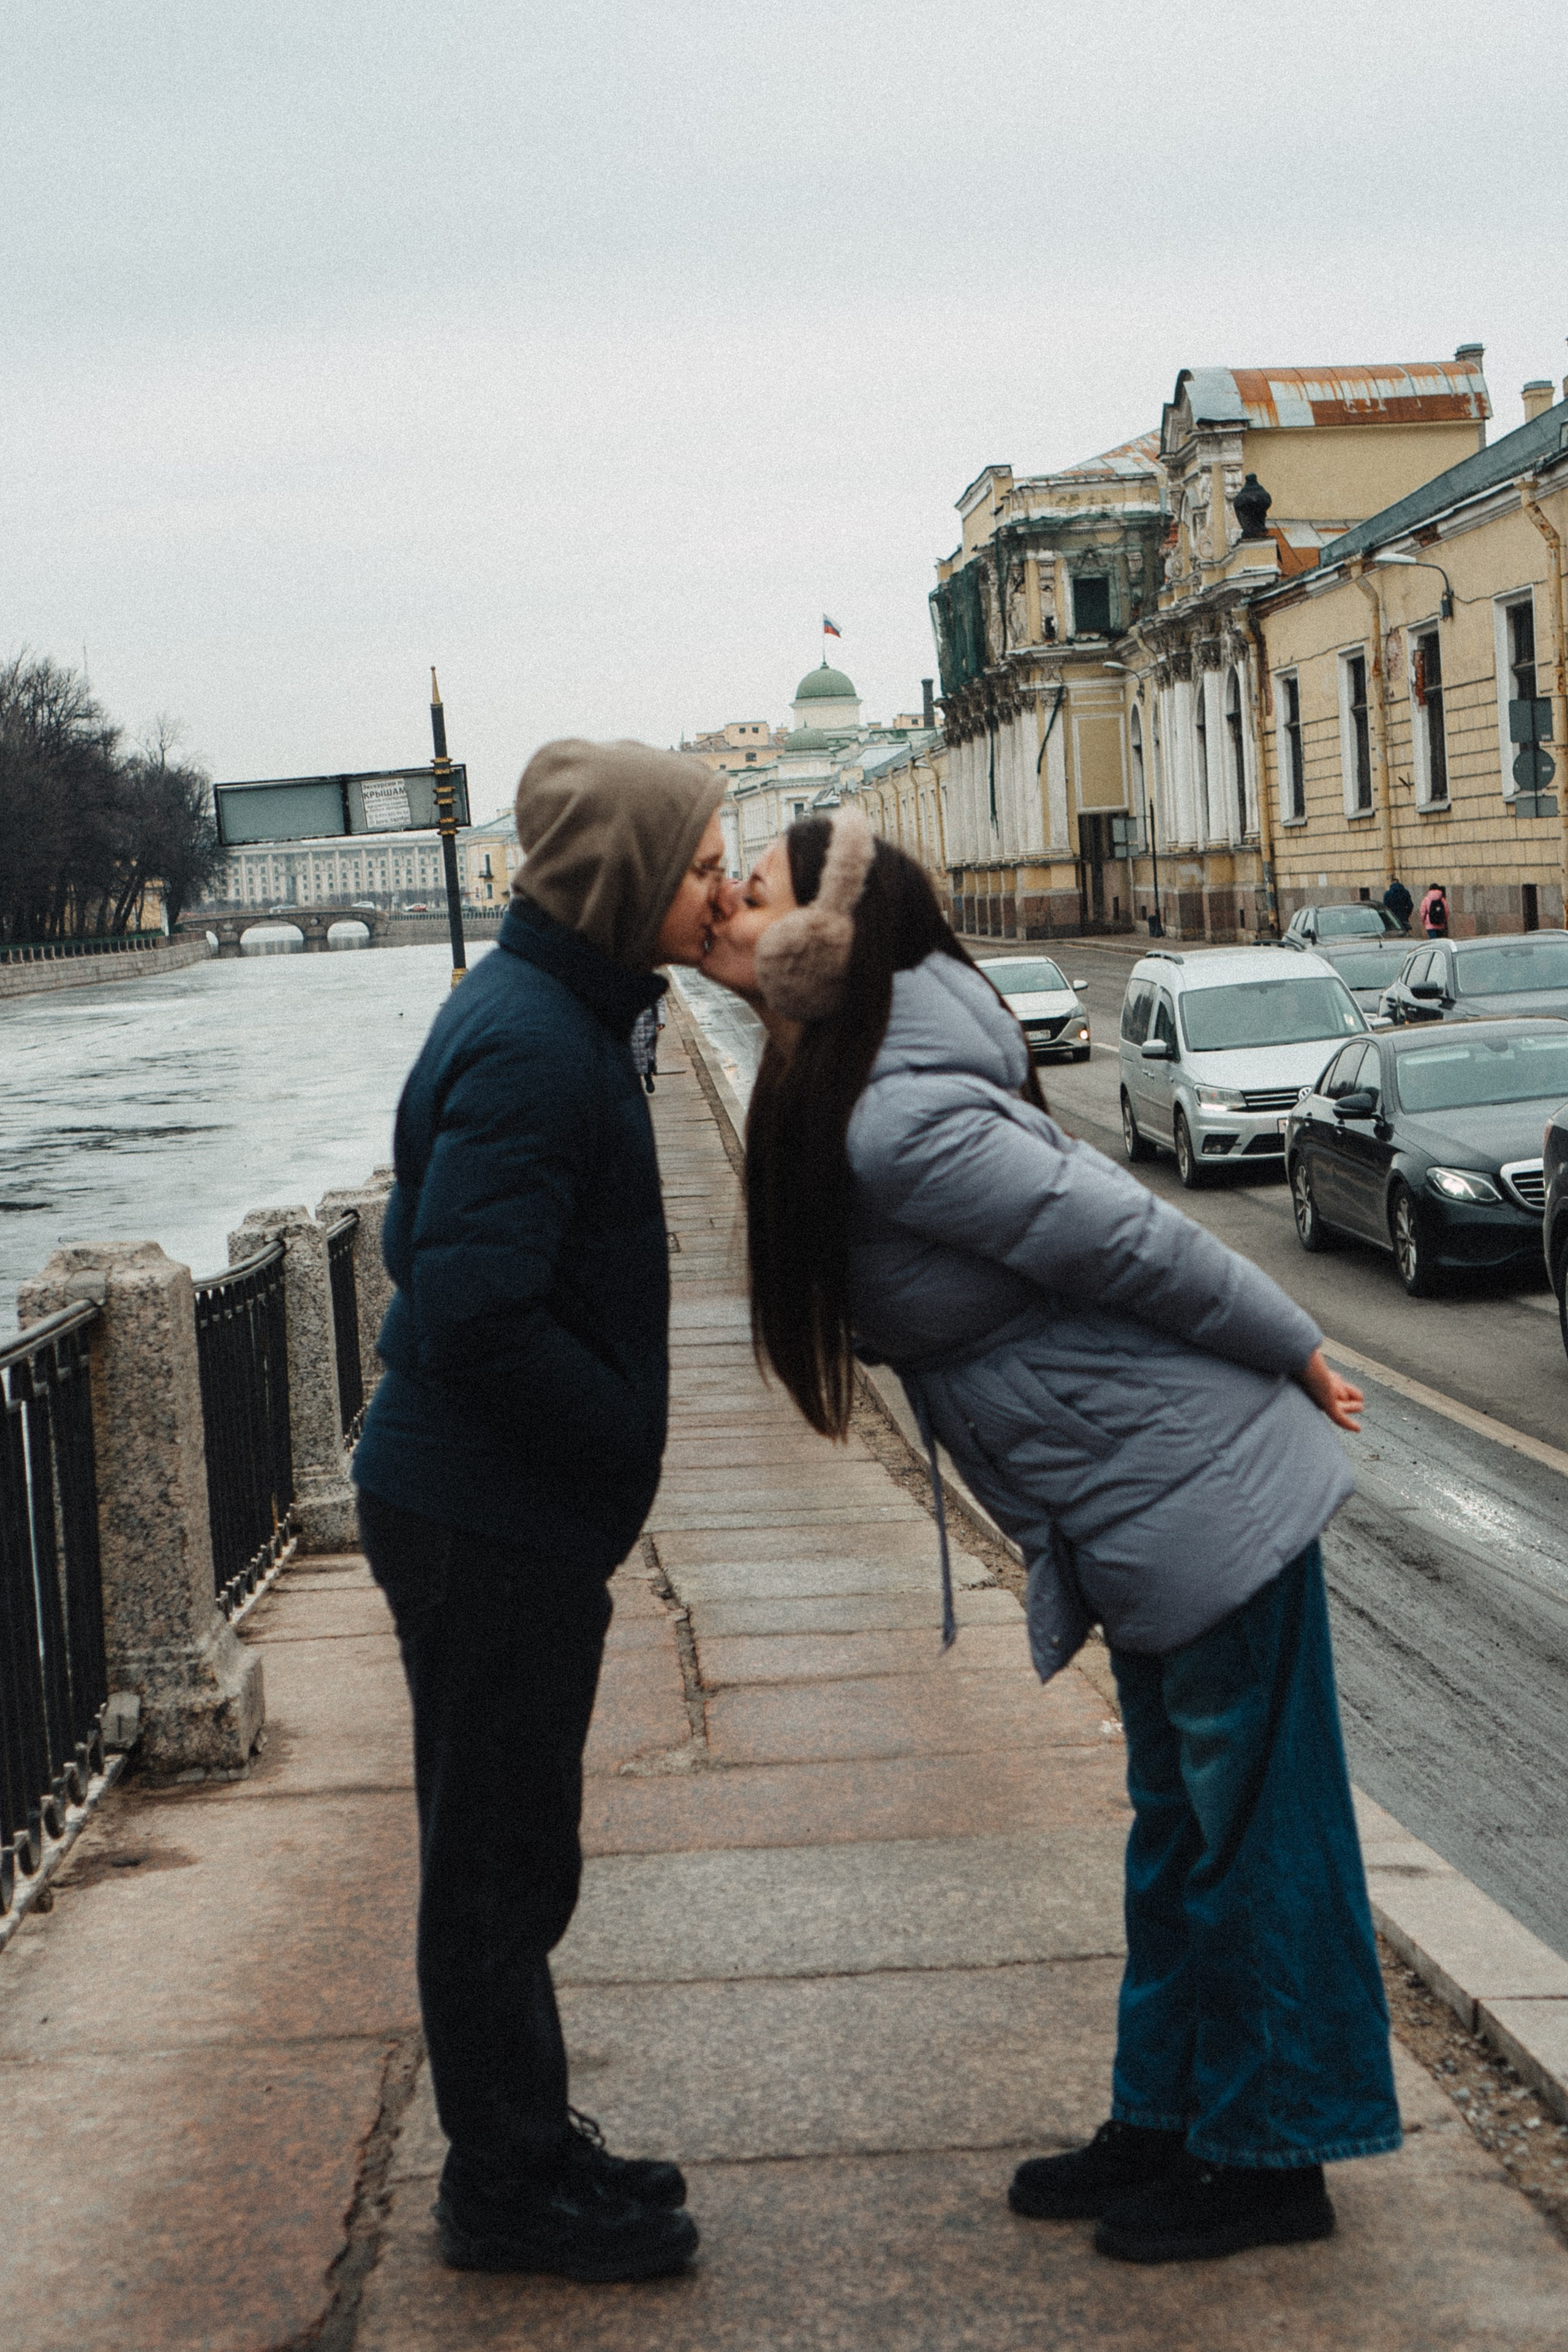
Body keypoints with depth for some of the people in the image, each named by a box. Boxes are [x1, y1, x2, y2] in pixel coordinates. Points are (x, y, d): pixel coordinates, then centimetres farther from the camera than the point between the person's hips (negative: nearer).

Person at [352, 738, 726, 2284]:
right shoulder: (529, 1046, -22)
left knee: (509, 1858, 19)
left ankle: (524, 2150, 33)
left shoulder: (557, 1012, 9)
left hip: (505, 1512, 10)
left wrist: (614, 1435, 13)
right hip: (488, 1520, -10)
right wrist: (626, 1436, -15)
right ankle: (507, 2189, 18)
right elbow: (479, 1314, -28)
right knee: (496, 1864, 4)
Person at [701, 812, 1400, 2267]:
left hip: (1205, 1503, -10)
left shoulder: (894, 1125, -24)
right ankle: (1165, 2121, 33)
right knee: (1179, 1835, 20)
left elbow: (1133, 1240, -21)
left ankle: (1270, 2158, 19)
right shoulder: (843, 1095, 6)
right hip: (1152, 1526, 10)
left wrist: (1295, 1359, -10)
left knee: (1255, 1838, 5)